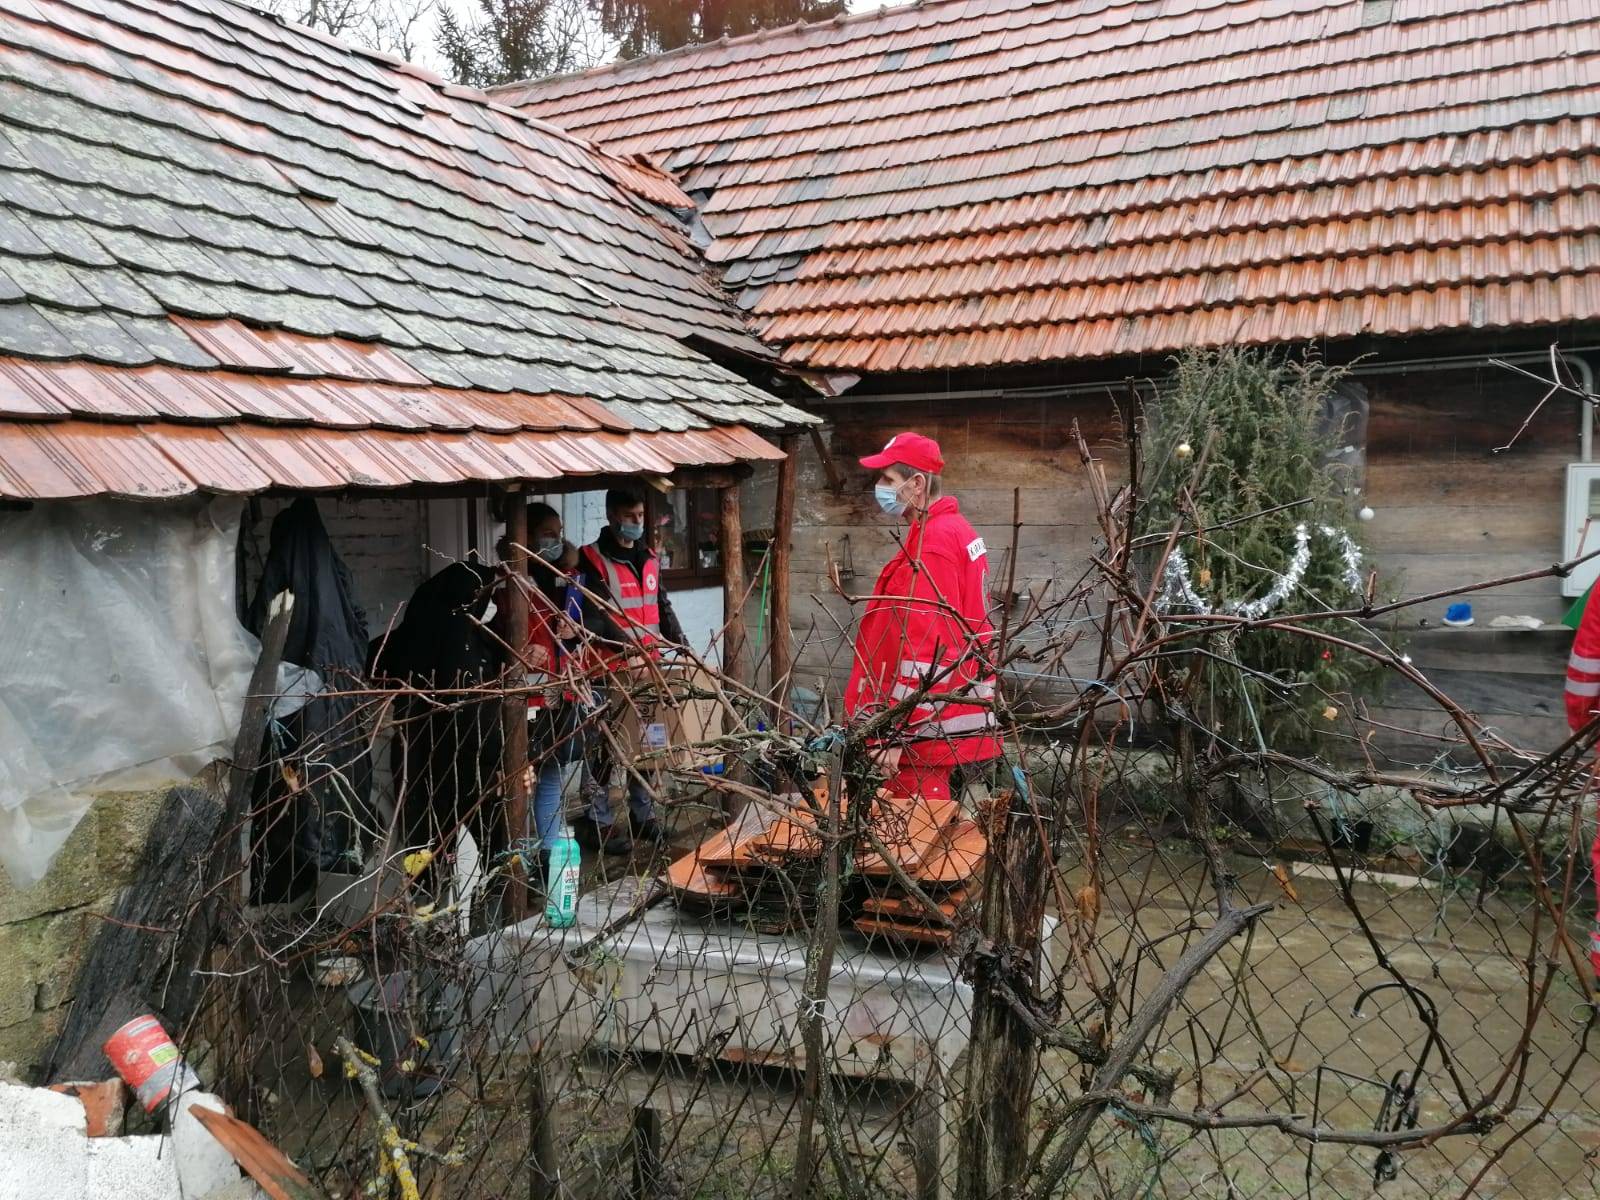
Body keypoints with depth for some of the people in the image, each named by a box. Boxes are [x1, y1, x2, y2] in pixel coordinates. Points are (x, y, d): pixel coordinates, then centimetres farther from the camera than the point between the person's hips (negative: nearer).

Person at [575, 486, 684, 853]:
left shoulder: (649, 558, 15)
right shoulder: (593, 559, -7)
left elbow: (662, 605, 20)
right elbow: (595, 614, -17)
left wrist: (679, 641, 6)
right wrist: (627, 644, -28)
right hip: (610, 668, -6)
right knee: (604, 744, -1)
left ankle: (643, 813, 23)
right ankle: (599, 821, 8)